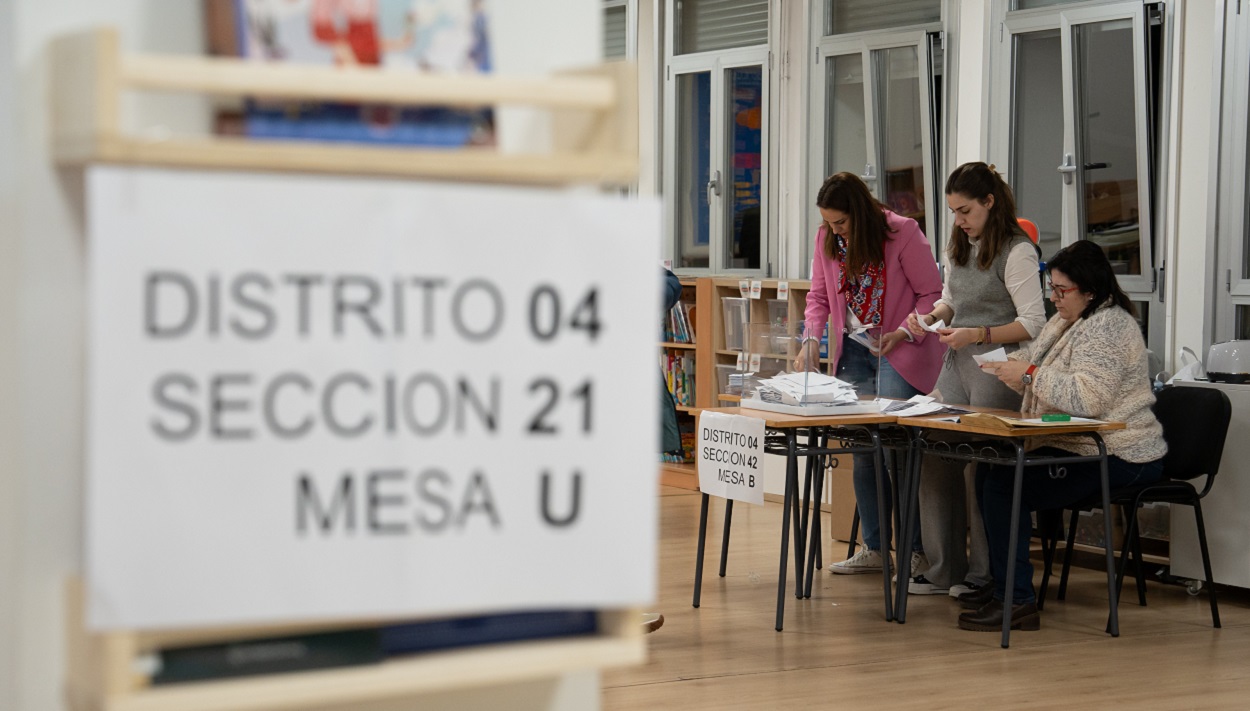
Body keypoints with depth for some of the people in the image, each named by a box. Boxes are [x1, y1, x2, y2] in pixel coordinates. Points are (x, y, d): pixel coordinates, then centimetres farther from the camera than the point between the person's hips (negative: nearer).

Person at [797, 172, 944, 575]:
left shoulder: (902, 232, -13)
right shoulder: (827, 239, 3)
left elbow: (932, 293, -8)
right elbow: (819, 295, 11)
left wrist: (903, 334, -20)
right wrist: (811, 339, -5)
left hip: (900, 350, -6)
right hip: (854, 351, 6)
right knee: (863, 447, 6)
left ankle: (916, 549, -8)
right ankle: (874, 548, 14)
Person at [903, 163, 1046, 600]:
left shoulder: (1016, 251, -11)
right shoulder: (959, 246, 13)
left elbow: (1033, 324, -14)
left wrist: (977, 335, -22)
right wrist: (931, 317, 4)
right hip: (956, 366, 8)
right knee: (936, 460, 3)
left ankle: (985, 573, 7)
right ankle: (944, 569, 12)